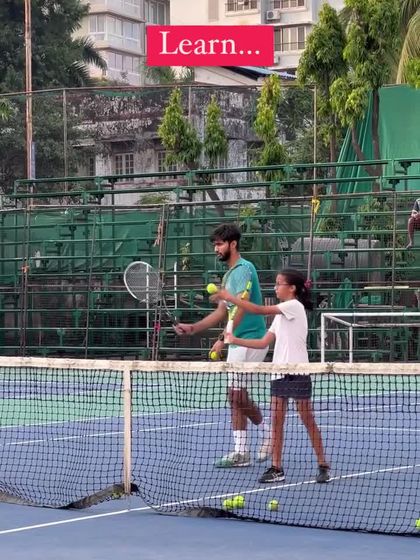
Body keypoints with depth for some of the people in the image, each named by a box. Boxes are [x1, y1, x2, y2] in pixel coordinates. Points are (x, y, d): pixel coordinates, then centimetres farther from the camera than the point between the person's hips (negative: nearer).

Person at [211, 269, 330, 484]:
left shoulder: (295, 307, -10)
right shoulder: (280, 314, 17)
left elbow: (259, 310, -18)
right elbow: (264, 342, 12)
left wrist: (229, 297, -17)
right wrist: (237, 341, 4)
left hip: (297, 373, -8)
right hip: (279, 372, 8)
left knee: (308, 420, -1)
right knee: (276, 421, 3)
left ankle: (323, 465, 8)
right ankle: (276, 468, 5)